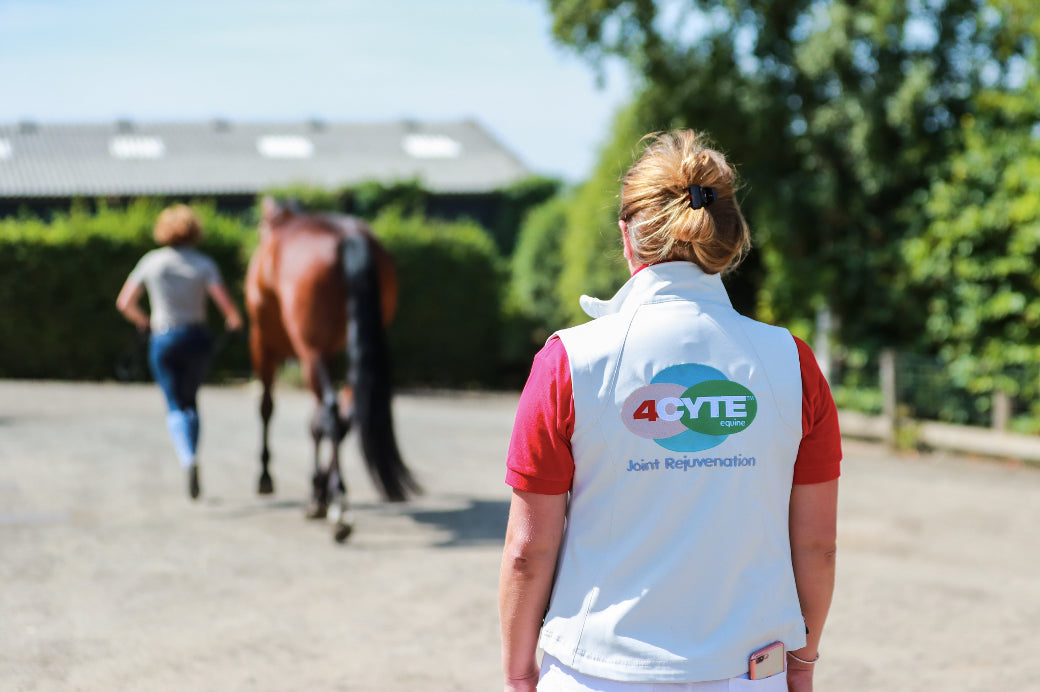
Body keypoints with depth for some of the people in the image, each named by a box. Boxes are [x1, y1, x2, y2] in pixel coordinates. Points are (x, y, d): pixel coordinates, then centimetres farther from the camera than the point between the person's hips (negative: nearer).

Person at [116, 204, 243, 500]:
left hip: (163, 340, 0)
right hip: (198, 338, 0)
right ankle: (189, 456, 19)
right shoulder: (204, 264, -4)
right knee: (191, 400, 21)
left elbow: (124, 303, 4)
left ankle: (188, 457, -23)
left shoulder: (151, 261, 1)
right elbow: (227, 304, -14)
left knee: (175, 406, 2)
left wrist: (143, 321, 23)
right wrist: (234, 320, 8)